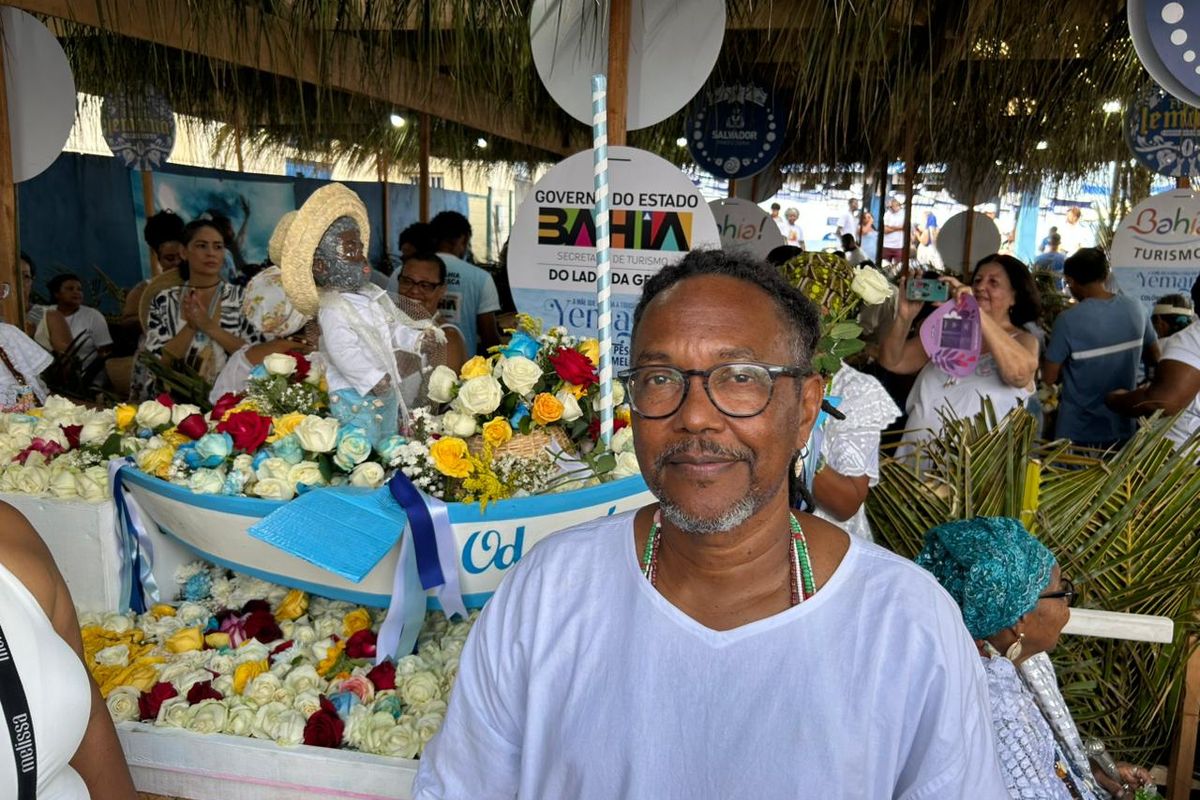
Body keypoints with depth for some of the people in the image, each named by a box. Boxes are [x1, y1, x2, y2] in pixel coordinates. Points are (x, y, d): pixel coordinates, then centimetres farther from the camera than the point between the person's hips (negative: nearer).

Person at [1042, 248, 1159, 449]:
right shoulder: (1136, 309, -4)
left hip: (1078, 433, -4)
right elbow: (1154, 358, 10)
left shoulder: (1068, 320, -20)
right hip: (1123, 430, 5)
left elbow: (1049, 378, -13)